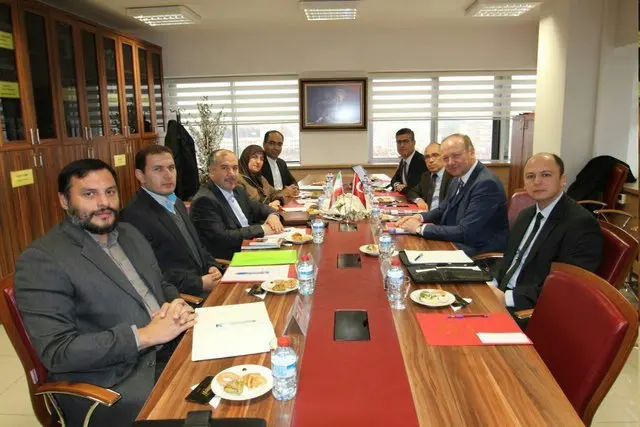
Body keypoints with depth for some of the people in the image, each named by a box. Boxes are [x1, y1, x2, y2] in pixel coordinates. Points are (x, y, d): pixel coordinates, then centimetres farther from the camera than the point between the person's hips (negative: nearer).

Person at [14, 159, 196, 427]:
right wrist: (145, 335, -22)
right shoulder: (41, 260, -11)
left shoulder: (129, 233, 12)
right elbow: (57, 352, -16)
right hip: (112, 383, -7)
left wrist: (177, 305, -6)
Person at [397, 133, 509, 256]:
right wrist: (420, 217, -3)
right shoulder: (458, 178, 4)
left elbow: (465, 232, -26)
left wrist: (420, 228, -21)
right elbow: (443, 210, 17)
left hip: (479, 251, -7)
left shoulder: (486, 183, -23)